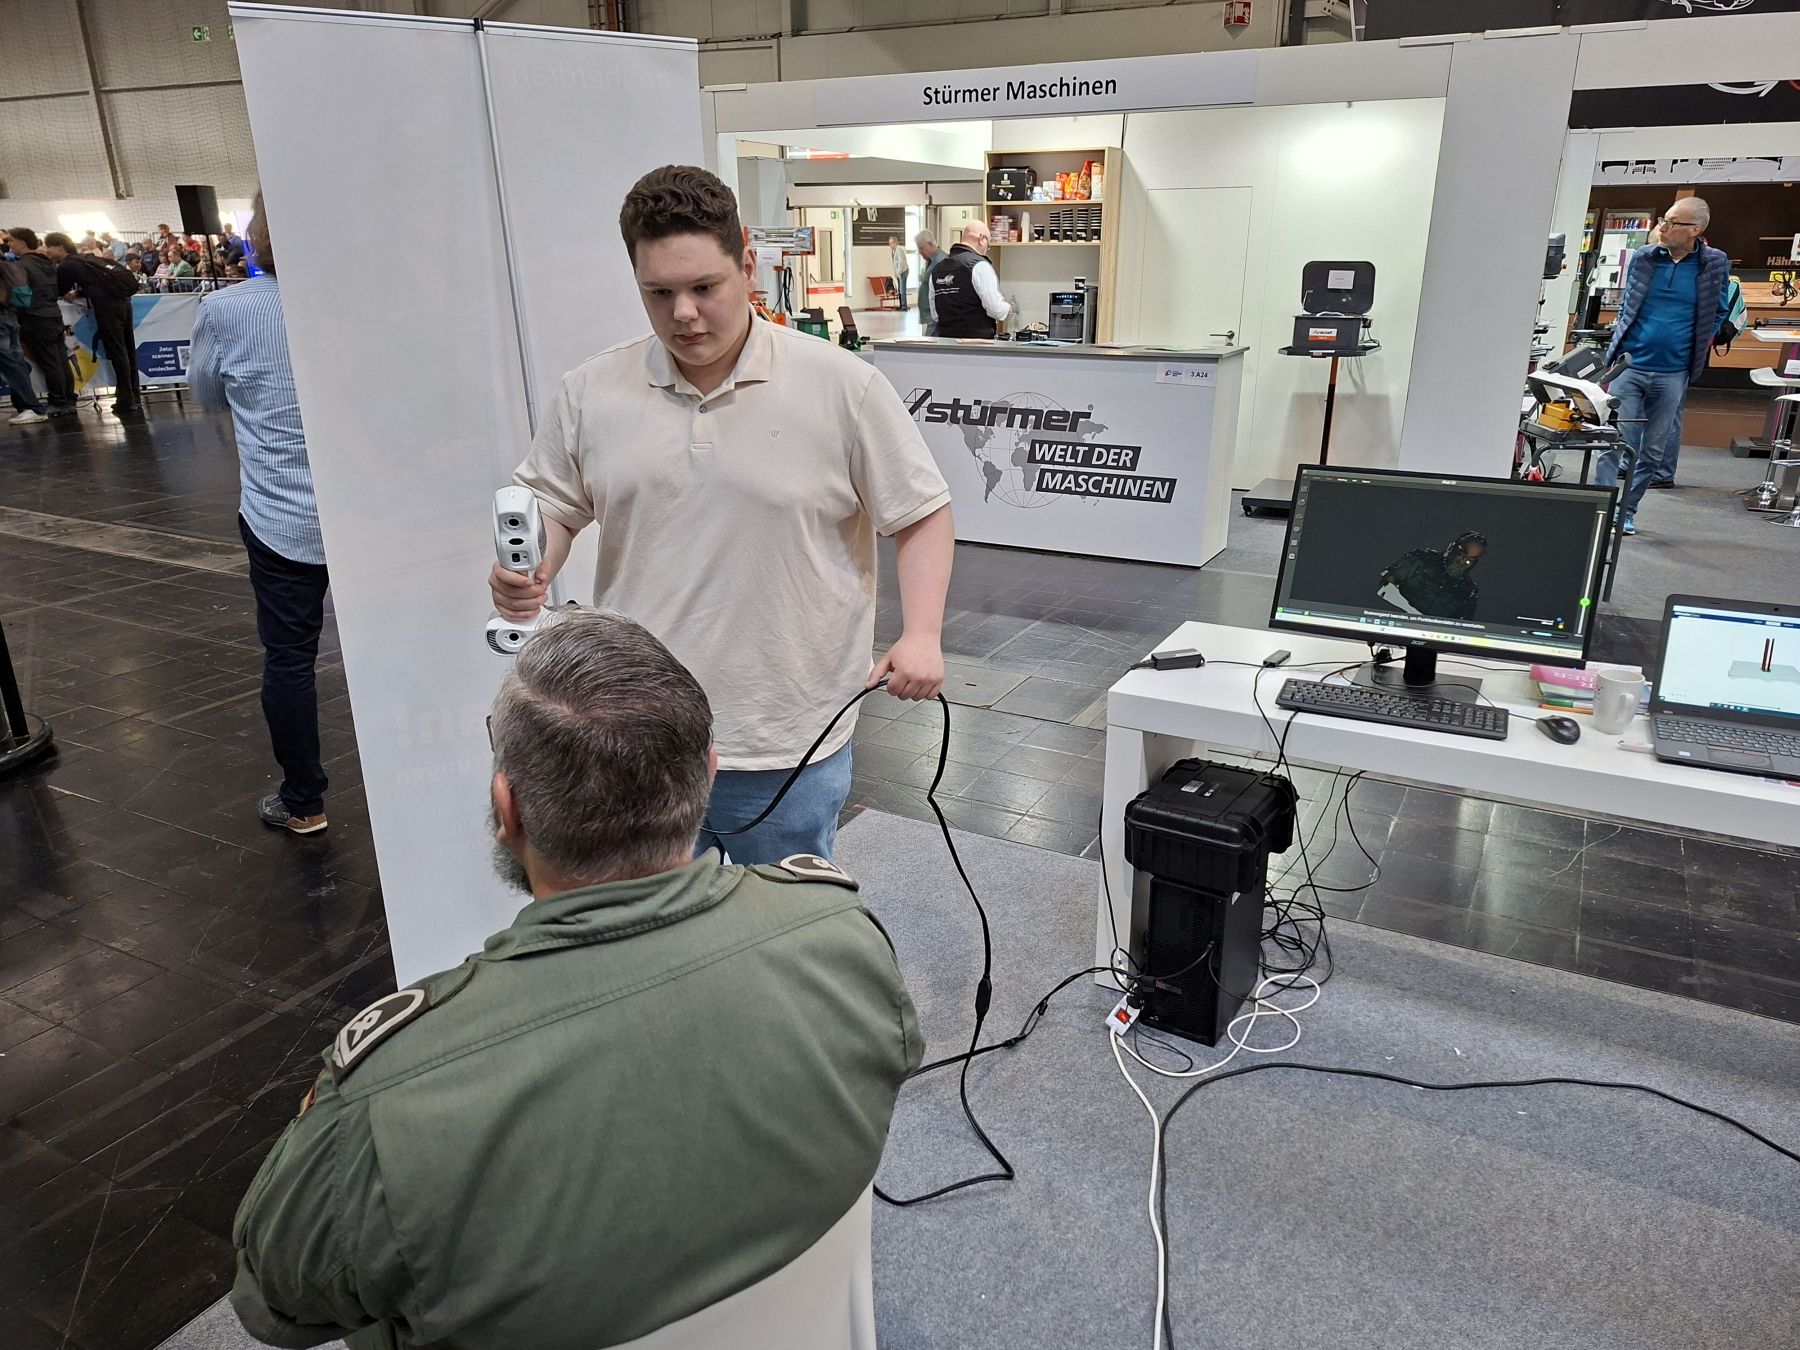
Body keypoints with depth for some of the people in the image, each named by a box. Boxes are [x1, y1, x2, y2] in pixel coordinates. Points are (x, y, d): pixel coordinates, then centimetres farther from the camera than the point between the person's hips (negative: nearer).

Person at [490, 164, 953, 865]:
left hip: (789, 751, -2)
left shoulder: (844, 387, -7)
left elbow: (922, 515, -2)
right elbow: (550, 503, 11)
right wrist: (528, 571, -10)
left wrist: (921, 635, -14)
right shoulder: (590, 392, 1)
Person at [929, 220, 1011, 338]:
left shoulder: (937, 268, 11)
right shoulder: (979, 265, -10)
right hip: (977, 338, -6)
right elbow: (996, 309, -12)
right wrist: (1008, 308, 9)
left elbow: (935, 314, 15)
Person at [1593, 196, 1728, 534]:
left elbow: (1718, 313, 13)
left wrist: (1699, 345, 4)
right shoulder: (1643, 257, 3)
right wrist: (1619, 341, 10)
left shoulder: (1714, 265, 0)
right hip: (1629, 365, 0)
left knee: (1653, 450, 6)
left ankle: (1627, 510, 17)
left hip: (1672, 374, 0)